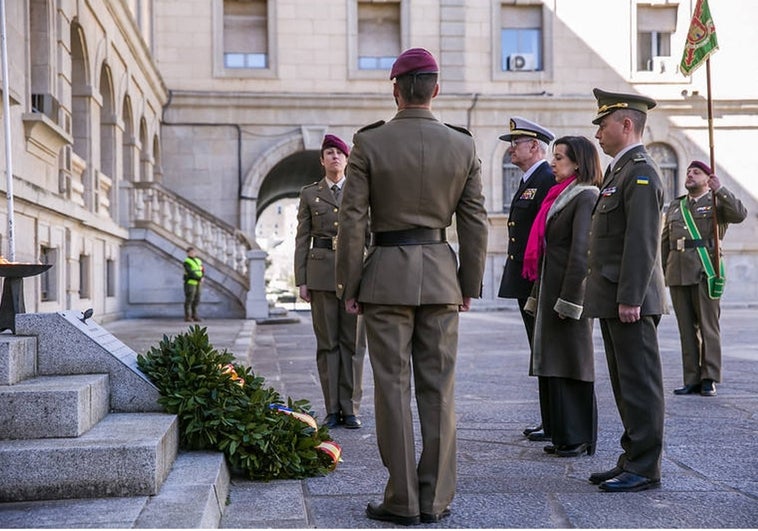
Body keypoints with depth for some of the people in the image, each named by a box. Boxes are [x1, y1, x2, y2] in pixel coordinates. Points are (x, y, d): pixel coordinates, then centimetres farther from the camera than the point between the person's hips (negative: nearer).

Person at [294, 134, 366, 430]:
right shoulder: (309, 194, 10)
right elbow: (302, 239, 7)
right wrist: (301, 280, 0)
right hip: (321, 274, 0)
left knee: (353, 342, 0)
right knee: (327, 343, 2)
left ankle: (350, 409, 6)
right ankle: (332, 409, 8)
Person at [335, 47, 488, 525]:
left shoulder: (370, 143, -5)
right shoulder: (463, 145, 2)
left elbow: (353, 220, -6)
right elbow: (475, 222, 4)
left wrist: (349, 284, 1)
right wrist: (470, 284, 12)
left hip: (386, 275, -2)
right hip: (441, 274, 3)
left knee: (393, 387, 3)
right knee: (439, 388, 8)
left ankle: (403, 500, 8)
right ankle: (436, 499, 13)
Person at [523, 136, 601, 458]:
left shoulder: (586, 197, -9)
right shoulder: (559, 196, 19)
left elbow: (581, 252, -17)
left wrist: (568, 300, -19)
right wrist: (538, 297, 17)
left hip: (569, 292, -9)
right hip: (550, 292, 9)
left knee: (572, 363, -3)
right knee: (555, 364, 10)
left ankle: (579, 438, 6)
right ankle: (564, 435, 17)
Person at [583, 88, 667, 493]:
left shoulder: (640, 172, -13)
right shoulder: (620, 170, 19)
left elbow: (642, 242, -20)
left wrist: (629, 298, -23)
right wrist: (616, 297, 18)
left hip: (630, 301, -10)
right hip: (613, 300, 10)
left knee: (640, 384, -3)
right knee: (625, 384, 14)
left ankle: (644, 468, 3)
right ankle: (632, 460, 22)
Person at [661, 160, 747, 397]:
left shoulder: (717, 203, 7)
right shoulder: (675, 206, 20)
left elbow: (739, 214, -14)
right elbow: (664, 241, 20)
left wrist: (719, 190, -16)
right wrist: (660, 271, 13)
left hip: (705, 272, -4)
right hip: (678, 273, 4)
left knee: (708, 327, -4)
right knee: (687, 329, 4)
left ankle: (709, 379, 1)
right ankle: (692, 380, 7)